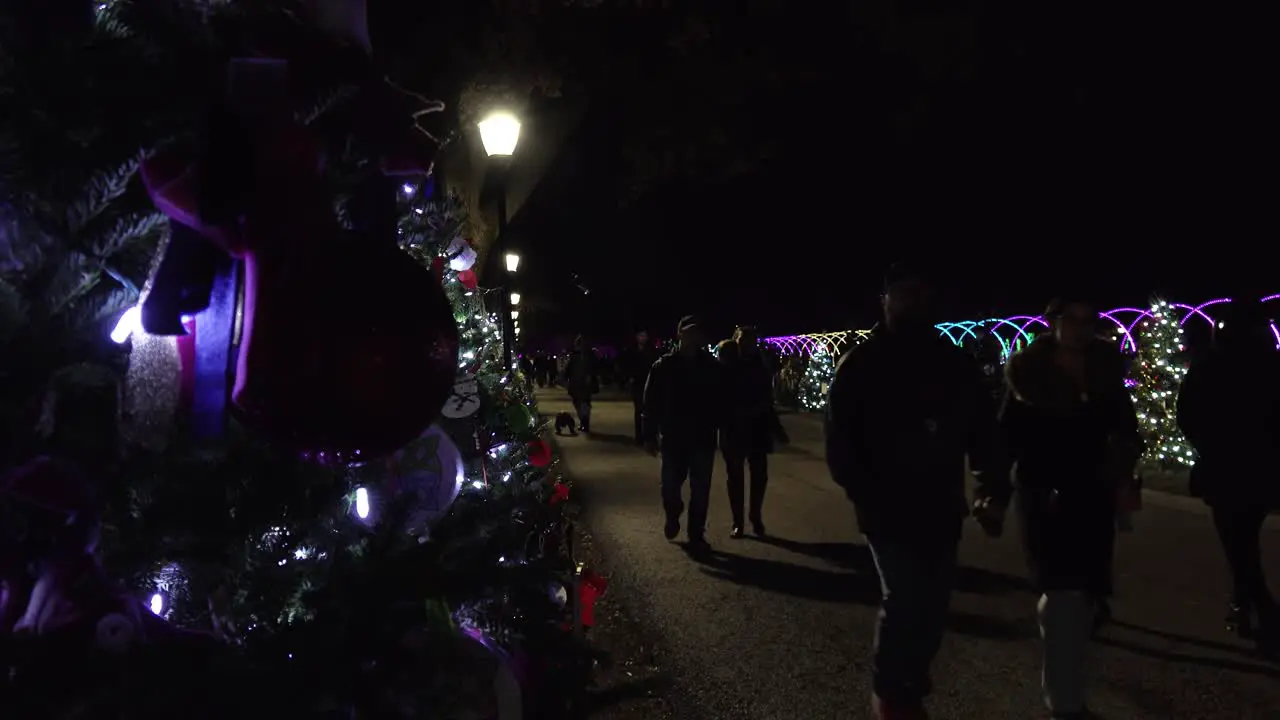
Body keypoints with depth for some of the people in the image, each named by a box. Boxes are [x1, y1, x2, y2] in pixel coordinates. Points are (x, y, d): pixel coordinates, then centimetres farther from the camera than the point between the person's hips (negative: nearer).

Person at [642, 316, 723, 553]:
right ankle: (673, 517, 36)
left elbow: (720, 401, 4)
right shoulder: (664, 366, -1)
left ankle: (696, 535, 17)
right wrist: (650, 435, -7)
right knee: (671, 485, 5)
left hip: (703, 438, 1)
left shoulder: (711, 366, 2)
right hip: (673, 437, -1)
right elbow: (651, 403, -3)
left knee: (700, 490, 5)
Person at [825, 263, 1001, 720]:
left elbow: (981, 427, 7)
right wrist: (868, 498, -13)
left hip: (940, 509, 4)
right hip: (889, 510, -4)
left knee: (933, 606, 9)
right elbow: (841, 443, -5)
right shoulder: (861, 366, -4)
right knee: (904, 601, -9)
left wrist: (990, 483, -8)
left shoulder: (956, 364, 6)